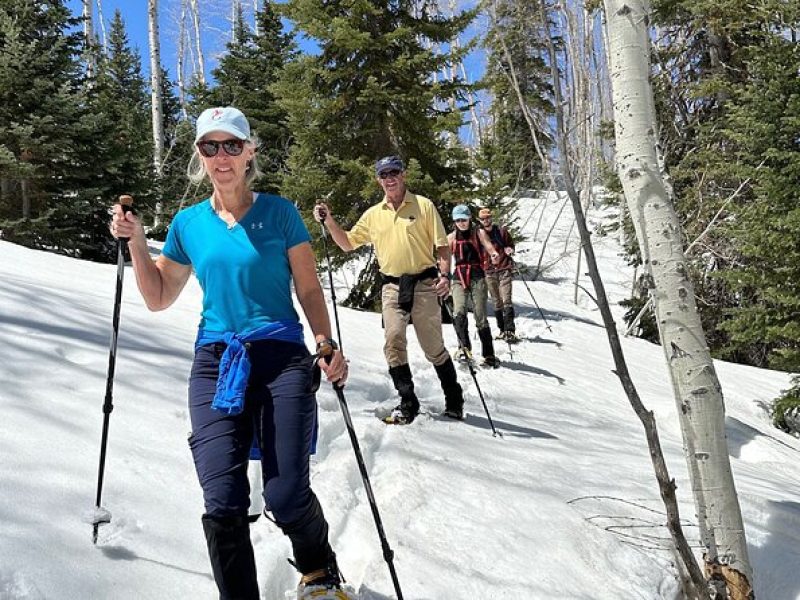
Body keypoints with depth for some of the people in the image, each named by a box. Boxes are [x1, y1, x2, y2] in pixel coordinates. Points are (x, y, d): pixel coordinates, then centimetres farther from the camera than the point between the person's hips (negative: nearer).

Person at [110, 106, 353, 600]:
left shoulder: (279, 212, 4)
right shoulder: (188, 223, 12)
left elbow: (309, 290, 5)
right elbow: (159, 299, 19)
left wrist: (327, 346, -9)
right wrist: (136, 243, 7)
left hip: (282, 356, -2)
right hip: (215, 362, 3)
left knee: (287, 497, -7)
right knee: (223, 502, -10)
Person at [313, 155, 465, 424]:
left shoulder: (423, 205, 1)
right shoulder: (373, 214, 11)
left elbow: (442, 245, 0)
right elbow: (347, 243, 16)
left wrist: (445, 274, -14)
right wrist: (329, 222, 2)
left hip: (423, 284, -3)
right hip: (391, 286, 3)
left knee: (434, 347, 3)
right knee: (393, 342, -7)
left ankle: (454, 400, 20)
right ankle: (407, 402, 5)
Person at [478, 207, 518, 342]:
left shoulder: (502, 231, 4)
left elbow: (510, 244, 15)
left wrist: (510, 250, -7)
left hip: (504, 269, -2)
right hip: (489, 272, 2)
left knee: (506, 301, -11)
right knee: (496, 303, 5)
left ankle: (510, 331, -14)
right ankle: (502, 330, 12)